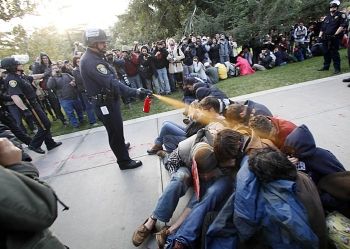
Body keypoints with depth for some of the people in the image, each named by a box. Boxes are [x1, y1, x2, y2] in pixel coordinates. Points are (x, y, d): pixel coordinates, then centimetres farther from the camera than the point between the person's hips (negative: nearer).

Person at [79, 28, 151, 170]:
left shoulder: (93, 57, 9)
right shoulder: (91, 61, -25)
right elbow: (111, 83, -36)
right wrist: (135, 92, -41)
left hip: (108, 100, 10)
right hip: (105, 103, -10)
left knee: (116, 129, 28)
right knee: (115, 131, 2)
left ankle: (120, 145, 51)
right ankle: (124, 161, 16)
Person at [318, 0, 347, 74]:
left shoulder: (341, 15, 2)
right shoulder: (327, 17, 21)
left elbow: (343, 26, -10)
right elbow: (322, 28, 23)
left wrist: (335, 34, -19)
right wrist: (320, 36, 11)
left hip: (334, 38, -6)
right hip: (325, 38, 6)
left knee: (334, 53, -8)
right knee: (326, 53, 11)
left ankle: (337, 69, -3)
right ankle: (326, 67, 23)